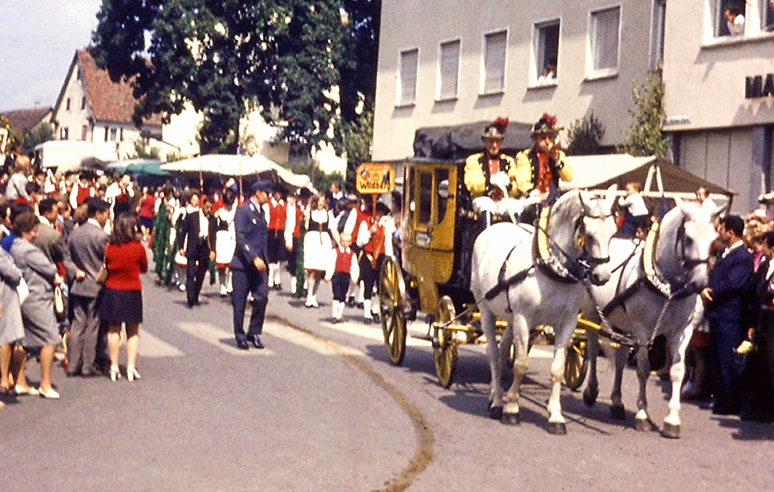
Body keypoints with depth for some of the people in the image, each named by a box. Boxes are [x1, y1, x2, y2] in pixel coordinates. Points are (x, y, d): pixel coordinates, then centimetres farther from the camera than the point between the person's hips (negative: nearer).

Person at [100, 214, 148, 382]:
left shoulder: (109, 247, -6)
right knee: (133, 331, 9)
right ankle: (131, 367, 5)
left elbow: (106, 267, 6)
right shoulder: (138, 247, -12)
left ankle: (114, 367, 13)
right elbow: (144, 268, 1)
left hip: (112, 292, 2)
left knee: (113, 329, 12)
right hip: (132, 292, -2)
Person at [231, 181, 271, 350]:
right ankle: (240, 336, 14)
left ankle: (254, 333, 10)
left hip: (259, 264, 6)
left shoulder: (261, 211, 15)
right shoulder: (243, 210, -10)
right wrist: (254, 258, -23)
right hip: (243, 263, -6)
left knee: (262, 297, -4)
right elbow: (240, 237, -18)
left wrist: (264, 259, 12)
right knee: (239, 302, 2)